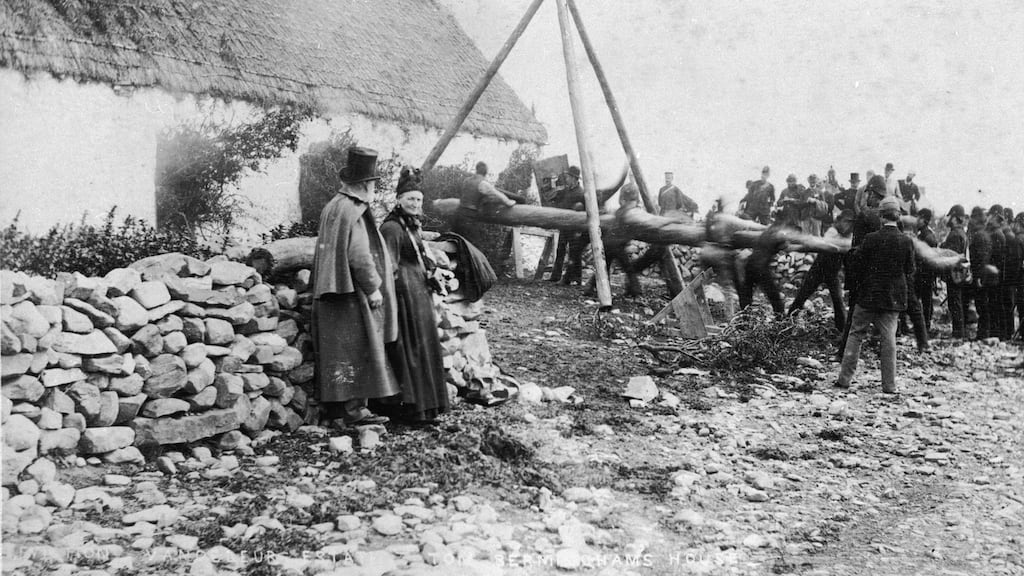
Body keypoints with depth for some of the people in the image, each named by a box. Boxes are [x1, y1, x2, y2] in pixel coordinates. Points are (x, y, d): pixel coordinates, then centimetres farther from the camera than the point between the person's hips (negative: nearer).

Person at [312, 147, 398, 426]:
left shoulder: (333, 206, 12)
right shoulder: (351, 212, -18)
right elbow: (359, 256, -22)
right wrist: (373, 287, -12)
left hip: (331, 292, 10)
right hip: (350, 290, -10)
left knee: (335, 349, 13)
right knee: (355, 349, -5)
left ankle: (331, 404, 18)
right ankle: (353, 407, -3)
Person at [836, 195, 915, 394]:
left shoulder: (871, 239, -12)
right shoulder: (907, 242, -5)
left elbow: (855, 263, -6)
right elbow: (909, 272, 2)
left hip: (868, 295, -2)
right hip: (894, 297, 2)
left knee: (856, 334, 8)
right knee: (888, 338, 6)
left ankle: (845, 378, 8)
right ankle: (889, 385, 7)